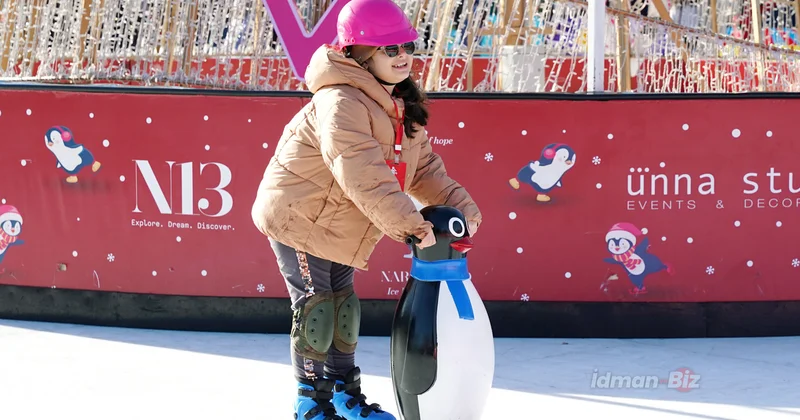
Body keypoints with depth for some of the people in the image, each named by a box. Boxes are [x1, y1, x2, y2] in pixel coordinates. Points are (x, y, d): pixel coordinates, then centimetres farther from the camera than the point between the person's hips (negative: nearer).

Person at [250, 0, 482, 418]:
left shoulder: (401, 107, 2)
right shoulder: (341, 103, -29)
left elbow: (423, 168, 6)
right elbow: (363, 175, -40)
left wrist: (458, 205, -9)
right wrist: (410, 224, -44)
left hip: (337, 227, 9)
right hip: (297, 216, -9)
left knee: (342, 307, 16)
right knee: (316, 307, -5)